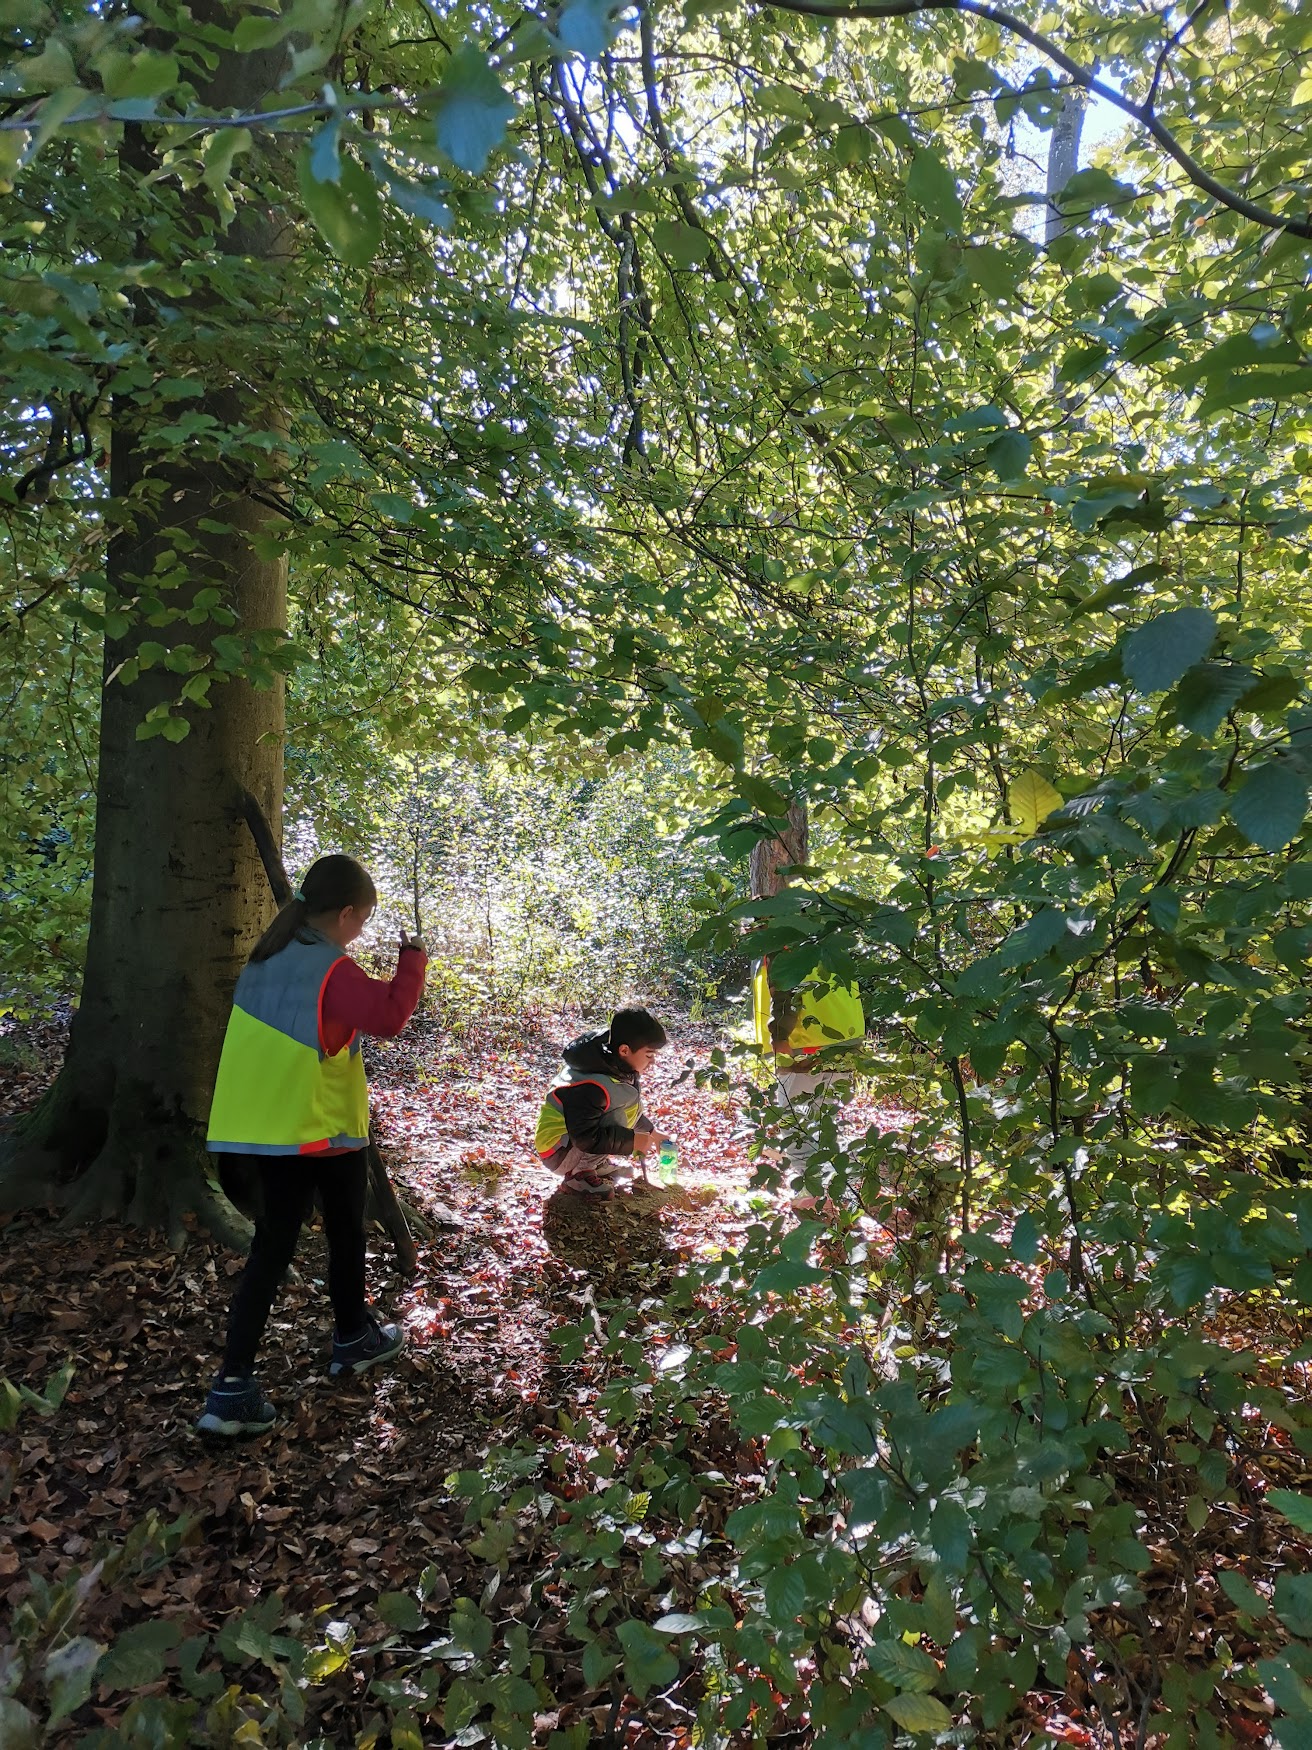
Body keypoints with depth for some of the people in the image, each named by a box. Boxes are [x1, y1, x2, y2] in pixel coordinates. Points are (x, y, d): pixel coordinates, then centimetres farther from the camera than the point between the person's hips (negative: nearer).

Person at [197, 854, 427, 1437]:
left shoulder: (267, 958, 8)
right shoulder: (332, 969, -17)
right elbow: (388, 1017, -30)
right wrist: (412, 959, -17)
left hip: (264, 1127, 6)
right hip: (326, 1128, -6)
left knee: (272, 1244, 8)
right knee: (346, 1233, 17)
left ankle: (233, 1387, 0)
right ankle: (353, 1339, 36)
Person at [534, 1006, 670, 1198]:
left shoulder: (617, 1067, -2)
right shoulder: (592, 1086, -32)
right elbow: (586, 1137, -32)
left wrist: (651, 1132, 13)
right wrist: (632, 1140, -27)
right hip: (558, 1153, -10)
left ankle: (596, 1164, 10)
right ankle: (577, 1176, -15)